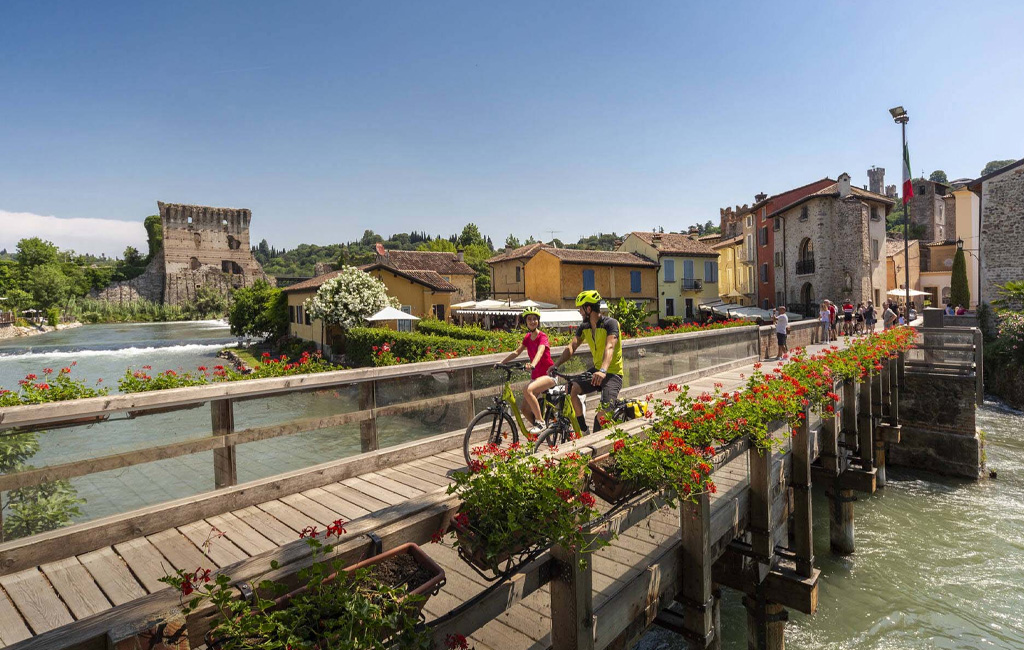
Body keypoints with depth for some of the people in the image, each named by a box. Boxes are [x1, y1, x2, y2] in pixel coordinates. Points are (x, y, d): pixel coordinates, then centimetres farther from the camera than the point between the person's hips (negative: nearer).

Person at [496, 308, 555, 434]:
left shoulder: (542, 336, -13)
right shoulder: (527, 338, 8)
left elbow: (540, 352, -32)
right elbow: (517, 352, 5)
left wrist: (532, 365, -51)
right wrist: (501, 362, -8)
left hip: (548, 374, -7)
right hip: (535, 376, 7)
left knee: (527, 390, -34)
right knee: (525, 410, -3)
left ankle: (540, 422, -21)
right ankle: (540, 428, 20)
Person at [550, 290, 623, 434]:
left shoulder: (610, 323, -18)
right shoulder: (584, 327, 2)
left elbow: (609, 347, -33)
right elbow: (571, 347, -8)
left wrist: (603, 371, -50)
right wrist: (556, 365, -26)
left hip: (613, 373, -6)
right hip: (596, 369, 6)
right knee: (570, 389, -16)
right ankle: (584, 429, 0)